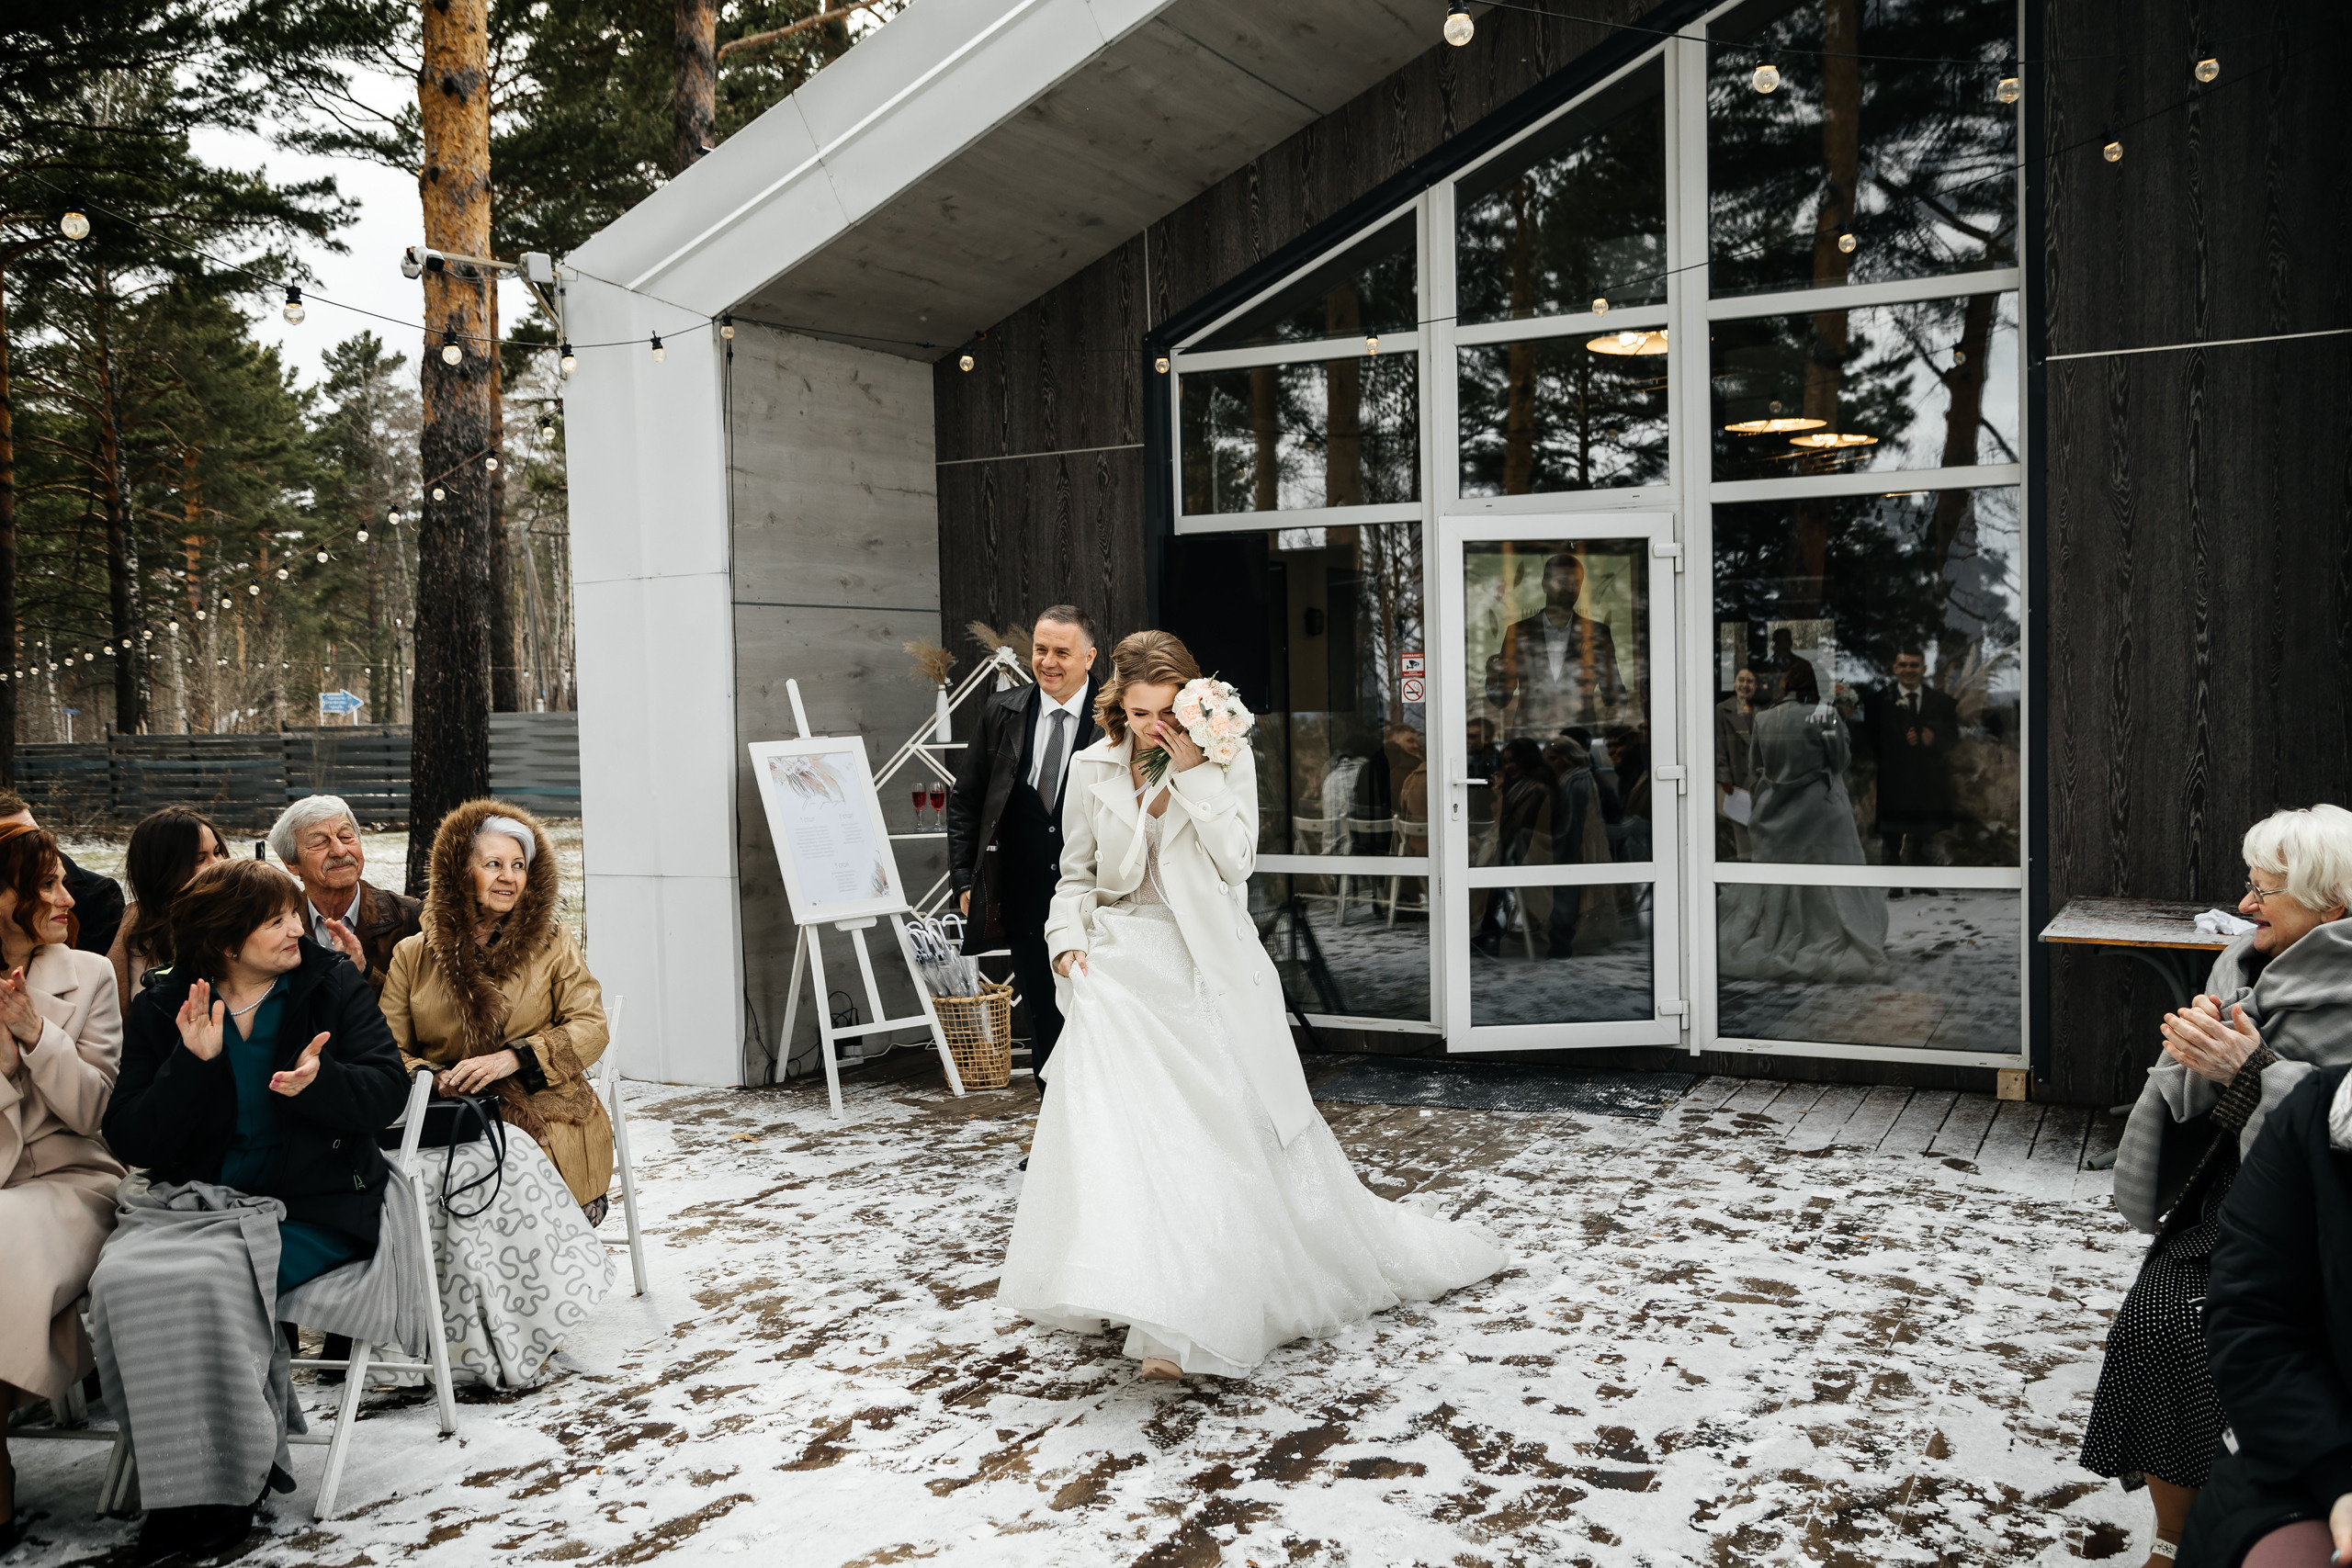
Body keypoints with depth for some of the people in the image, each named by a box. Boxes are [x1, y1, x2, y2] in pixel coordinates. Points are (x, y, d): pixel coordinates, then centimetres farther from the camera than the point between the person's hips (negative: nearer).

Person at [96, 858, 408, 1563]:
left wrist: (320, 1082, -24)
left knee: (212, 1275, -29)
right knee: (124, 1277, -26)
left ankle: (235, 1479, -13)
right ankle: (178, 1483, -13)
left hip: (311, 1206, -2)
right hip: (188, 1201, 2)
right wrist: (194, 1064, -16)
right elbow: (131, 1141, -1)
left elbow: (387, 1087, -3)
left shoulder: (333, 984, 6)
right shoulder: (160, 1011, 7)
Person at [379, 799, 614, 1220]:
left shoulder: (553, 944, 11)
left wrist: (511, 1058, -12)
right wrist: (436, 1080, -11)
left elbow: (590, 1028, 3)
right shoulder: (413, 956, 12)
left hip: (552, 1134, 0)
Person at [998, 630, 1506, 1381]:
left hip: (1207, 968, -1)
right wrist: (1069, 938, -5)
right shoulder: (1094, 768, 4)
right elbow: (1076, 874, 12)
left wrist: (1190, 772, -17)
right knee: (1117, 1121, -11)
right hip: (1123, 965, 1)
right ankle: (1165, 1318, -2)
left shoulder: (1226, 759, -2)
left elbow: (1236, 860, -14)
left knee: (1236, 1120, 1)